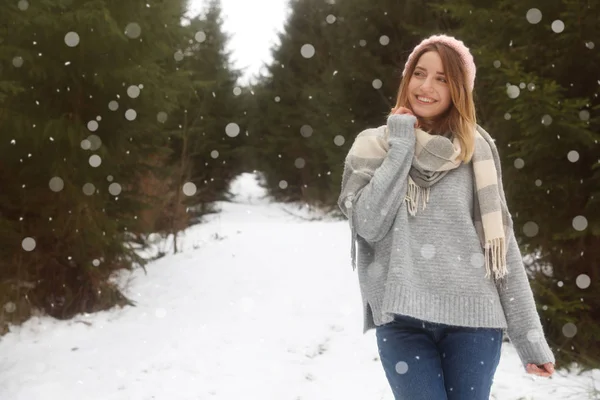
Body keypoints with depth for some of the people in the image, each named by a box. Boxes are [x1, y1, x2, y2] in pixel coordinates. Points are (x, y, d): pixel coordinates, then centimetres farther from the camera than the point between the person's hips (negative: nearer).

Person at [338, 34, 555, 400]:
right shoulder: (375, 145, 5)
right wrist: (401, 145, -7)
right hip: (402, 320, -1)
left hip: (473, 318, 1)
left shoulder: (476, 149, 5)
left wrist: (531, 336, 2)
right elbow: (369, 226, -9)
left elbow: (501, 242, 4)